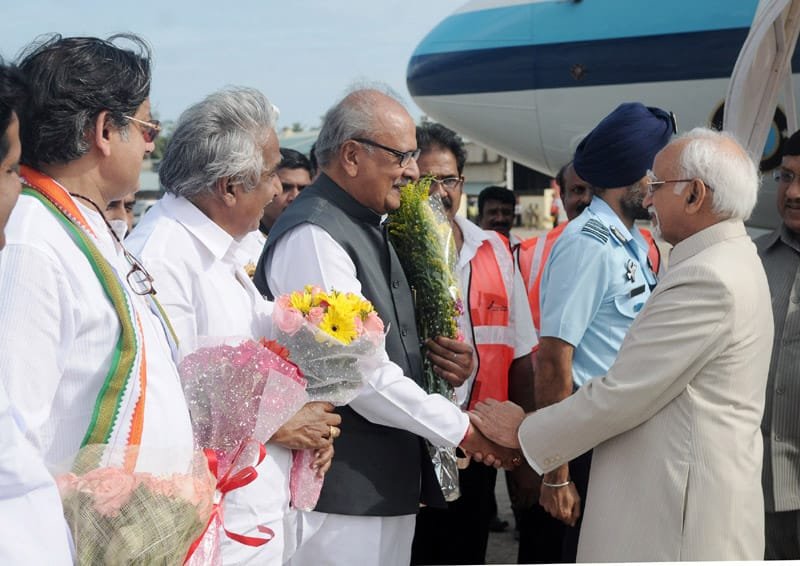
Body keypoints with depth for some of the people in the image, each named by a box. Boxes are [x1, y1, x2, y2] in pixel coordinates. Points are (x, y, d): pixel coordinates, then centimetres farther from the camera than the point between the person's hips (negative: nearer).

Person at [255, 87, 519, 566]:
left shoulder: (370, 230, 17)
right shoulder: (313, 236, -16)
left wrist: (458, 361, 1)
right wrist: (463, 429, -15)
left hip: (389, 486, 9)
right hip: (341, 492, -9)